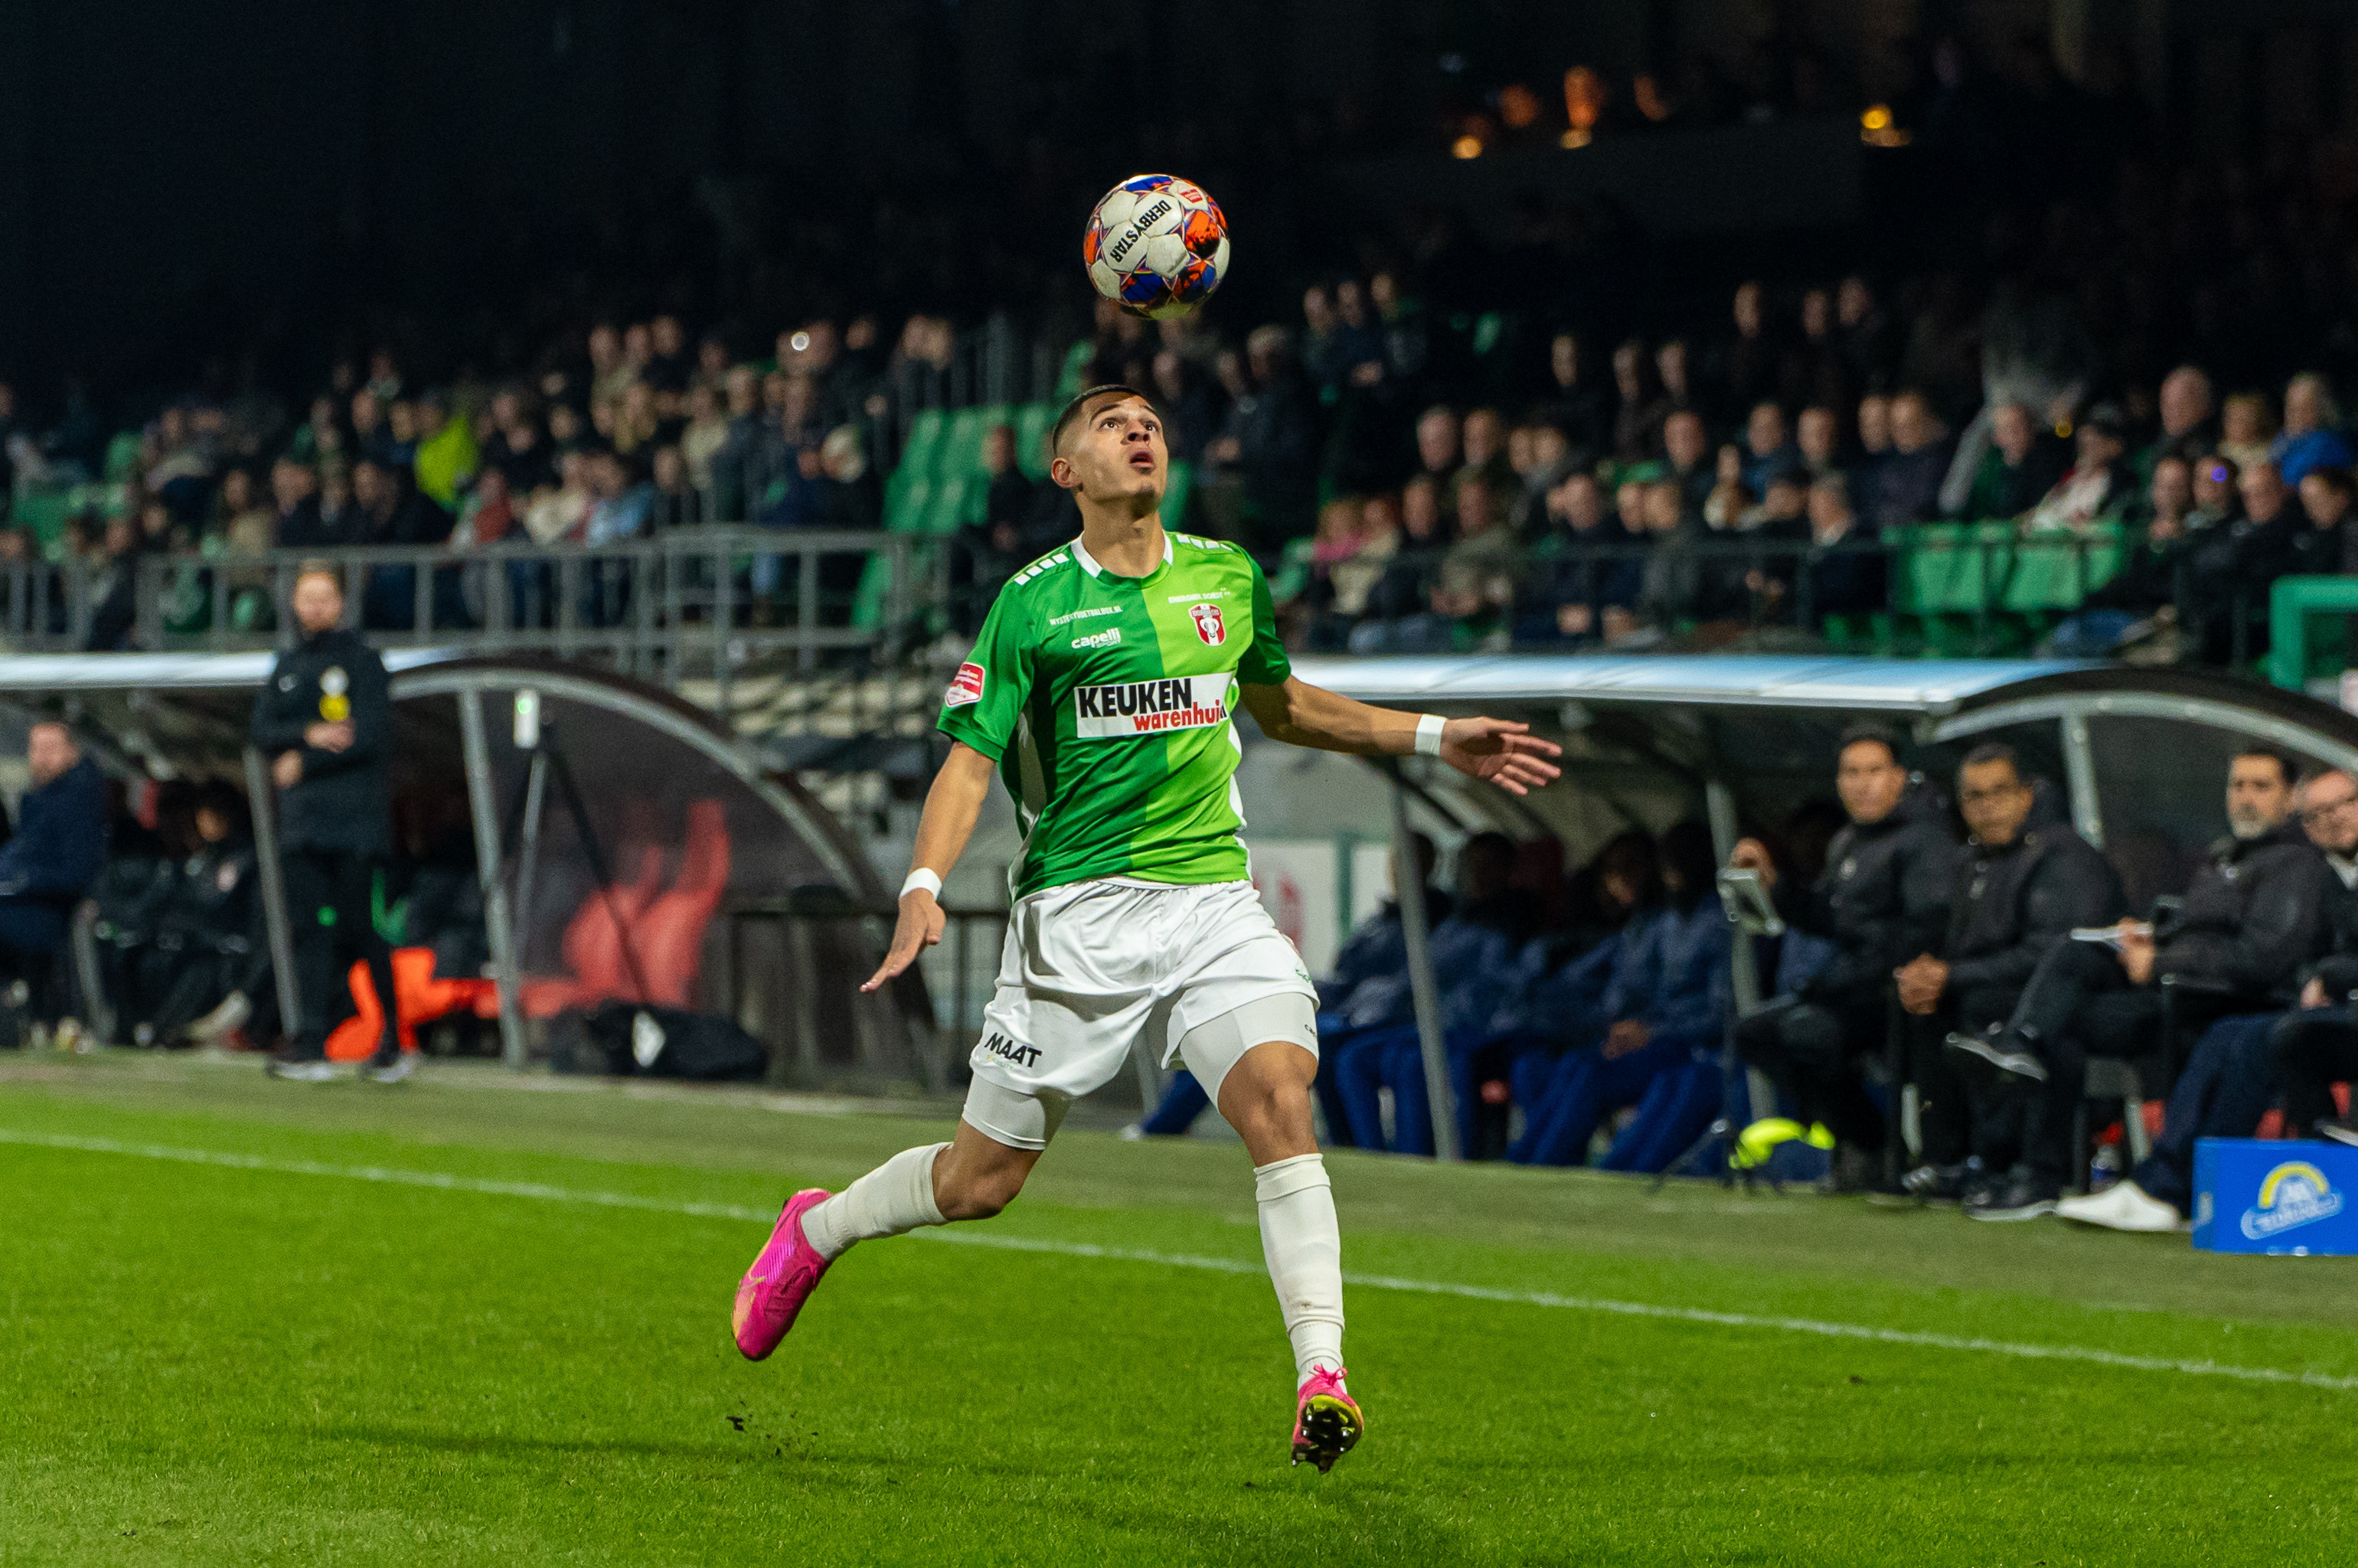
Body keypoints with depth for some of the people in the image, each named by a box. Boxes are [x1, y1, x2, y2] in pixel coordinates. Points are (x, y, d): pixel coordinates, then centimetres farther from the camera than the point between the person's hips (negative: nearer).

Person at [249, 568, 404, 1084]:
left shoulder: (362, 661, 1)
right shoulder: (287, 667, 18)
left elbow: (371, 736, -10)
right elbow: (263, 732, 7)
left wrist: (302, 762, -8)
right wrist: (310, 734, -12)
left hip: (354, 822, -5)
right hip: (301, 822, 5)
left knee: (358, 929, -6)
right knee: (310, 930, -1)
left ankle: (393, 1038, 5)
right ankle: (312, 1046, -5)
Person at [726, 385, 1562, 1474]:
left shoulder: (1228, 578, 11)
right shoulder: (1033, 605, -3)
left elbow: (1280, 705, 29)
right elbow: (969, 760, -5)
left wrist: (1436, 739, 23)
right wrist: (924, 885, -22)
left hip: (1213, 896, 3)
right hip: (1079, 912, -3)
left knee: (1281, 1098, -24)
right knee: (980, 1181, 4)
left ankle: (1321, 1379, -28)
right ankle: (815, 1230, 35)